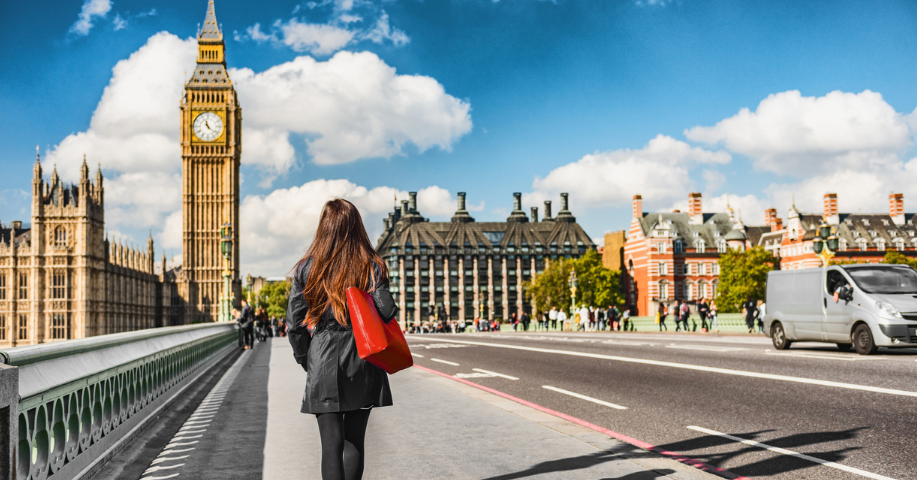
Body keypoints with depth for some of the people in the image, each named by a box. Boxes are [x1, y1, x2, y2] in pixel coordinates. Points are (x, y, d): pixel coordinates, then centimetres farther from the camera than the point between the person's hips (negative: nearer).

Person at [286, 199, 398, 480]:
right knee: (354, 441, 14)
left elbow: (294, 323, -1)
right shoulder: (372, 267, -3)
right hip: (362, 363, 1)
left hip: (323, 362, -1)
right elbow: (386, 313, -11)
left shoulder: (306, 269, -1)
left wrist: (306, 360, 10)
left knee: (331, 444, 1)